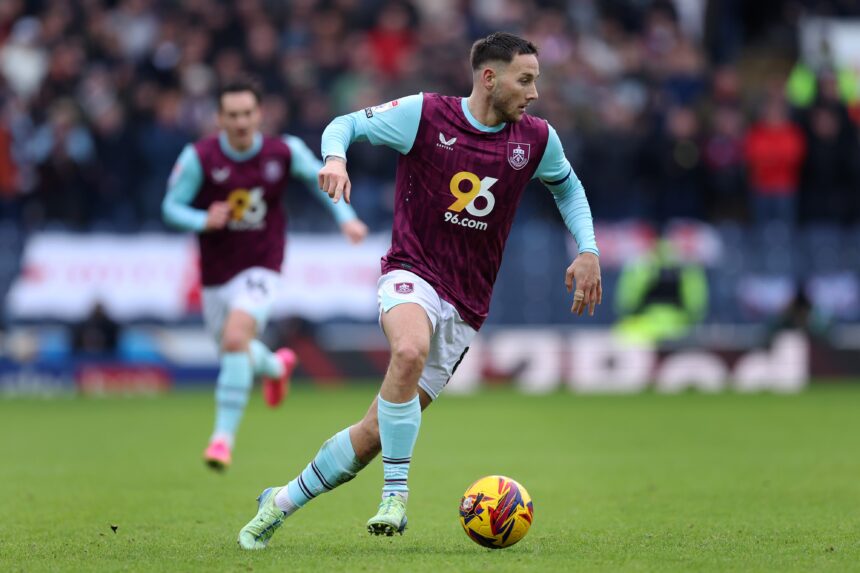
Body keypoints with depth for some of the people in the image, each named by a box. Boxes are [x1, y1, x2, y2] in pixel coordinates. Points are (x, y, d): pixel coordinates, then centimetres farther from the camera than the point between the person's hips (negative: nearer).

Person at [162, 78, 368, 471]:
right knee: (234, 350, 18)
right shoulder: (198, 157, -14)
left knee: (235, 338, -26)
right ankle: (276, 366, 56)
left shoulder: (285, 152, -11)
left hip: (260, 268, -3)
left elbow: (320, 177, 8)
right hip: (216, 273, 3)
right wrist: (204, 221, -27)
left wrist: (345, 217, -2)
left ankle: (224, 436, -20)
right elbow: (171, 206, -8)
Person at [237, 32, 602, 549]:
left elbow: (568, 186, 24)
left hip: (466, 306, 3)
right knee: (410, 350, -39)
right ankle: (395, 495, -29)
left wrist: (588, 250, 12)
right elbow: (345, 124, 4)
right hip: (412, 274, -3)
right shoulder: (424, 114, -6)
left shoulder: (537, 138, 4)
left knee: (375, 433, 0)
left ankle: (281, 503, 20)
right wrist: (335, 157, -18)